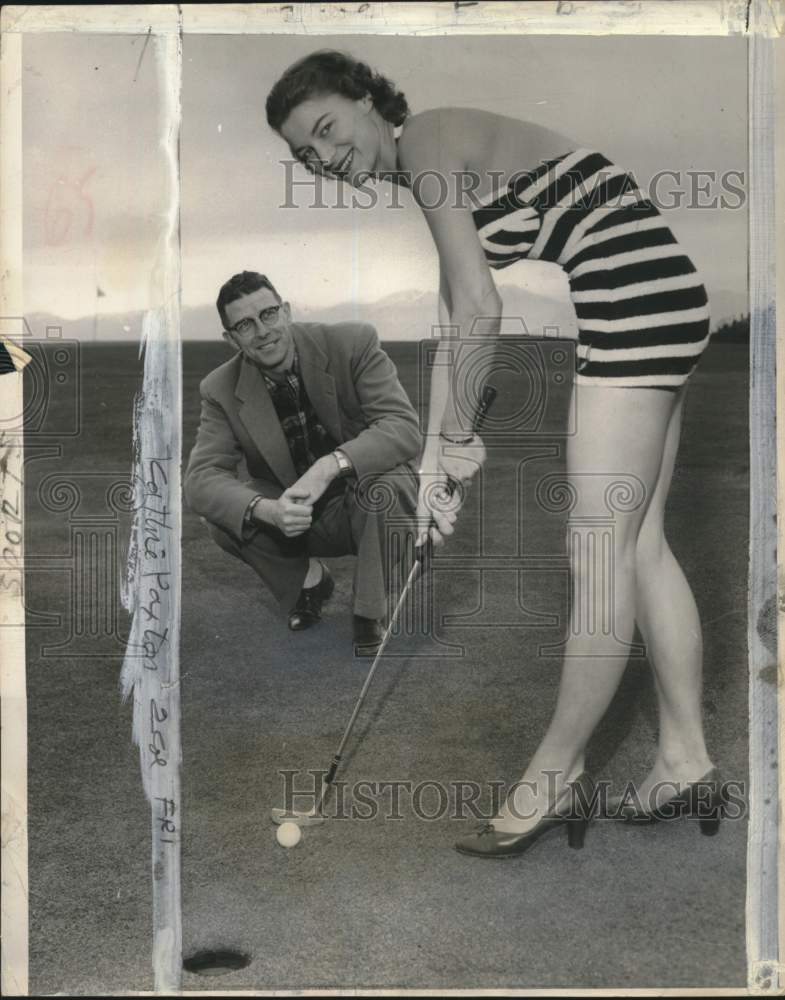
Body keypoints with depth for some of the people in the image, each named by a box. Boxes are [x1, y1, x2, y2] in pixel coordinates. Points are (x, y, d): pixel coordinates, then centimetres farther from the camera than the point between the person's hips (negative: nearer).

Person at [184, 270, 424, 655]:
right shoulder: (222, 390, -10)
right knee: (222, 515, -25)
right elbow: (200, 478, -18)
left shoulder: (353, 343, -17)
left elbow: (405, 427, -25)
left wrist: (330, 465, -42)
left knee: (385, 481, -36)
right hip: (291, 512, 3)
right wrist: (267, 510, -39)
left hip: (369, 506, -2)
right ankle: (308, 578, 4)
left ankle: (372, 622, -17)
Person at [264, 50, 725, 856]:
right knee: (641, 545, 12)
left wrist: (459, 431, -2)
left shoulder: (427, 140, -9)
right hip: (652, 303, 10)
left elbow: (482, 310, -15)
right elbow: (453, 327, 19)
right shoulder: (444, 171, 19)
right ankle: (686, 763, 21)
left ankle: (555, 777, 8)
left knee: (600, 555, -4)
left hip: (637, 296, -10)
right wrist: (434, 457, 16)